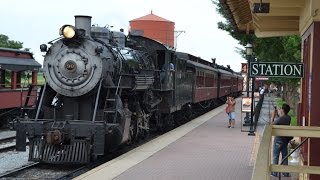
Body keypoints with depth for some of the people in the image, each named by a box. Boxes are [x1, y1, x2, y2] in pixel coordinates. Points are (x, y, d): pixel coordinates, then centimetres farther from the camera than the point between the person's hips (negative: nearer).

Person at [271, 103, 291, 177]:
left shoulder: (280, 119, -21)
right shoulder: (288, 118, 2)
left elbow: (272, 124, -8)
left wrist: (273, 116, 2)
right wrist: (276, 114, 13)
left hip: (278, 139, -7)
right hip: (285, 139, 7)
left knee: (275, 156, 3)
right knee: (285, 156, 12)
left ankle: (274, 172, 5)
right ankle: (286, 173, 15)